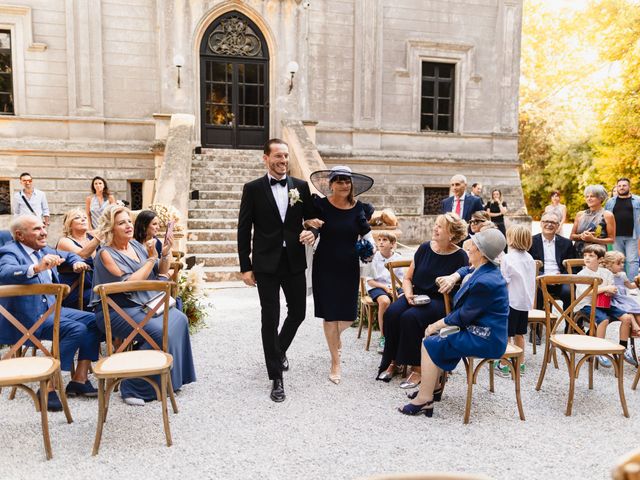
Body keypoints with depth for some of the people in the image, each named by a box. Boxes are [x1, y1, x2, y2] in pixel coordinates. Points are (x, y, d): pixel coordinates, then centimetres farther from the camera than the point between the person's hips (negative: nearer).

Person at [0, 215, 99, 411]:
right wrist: (36, 268, -52)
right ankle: (48, 387, -20)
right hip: (27, 316, -9)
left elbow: (67, 255, 31)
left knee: (94, 321, -2)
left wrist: (76, 262, 9)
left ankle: (79, 379, 0)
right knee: (76, 329, -26)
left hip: (50, 308, 9)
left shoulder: (44, 250, 12)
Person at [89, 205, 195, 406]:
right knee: (159, 332, -27)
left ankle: (172, 379, -3)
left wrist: (165, 254, -2)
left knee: (179, 319, -14)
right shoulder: (106, 254, -8)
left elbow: (161, 273, 15)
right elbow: (128, 283, -20)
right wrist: (151, 258, -16)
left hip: (144, 305, 7)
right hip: (116, 311, -7)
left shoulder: (136, 245, 11)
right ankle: (134, 388, -12)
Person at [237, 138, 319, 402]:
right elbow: (244, 230, -2)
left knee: (298, 312, 13)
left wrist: (312, 232, -13)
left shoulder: (301, 186, 5)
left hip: (295, 262, 3)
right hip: (266, 264, -3)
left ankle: (279, 350, 43)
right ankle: (276, 378, 14)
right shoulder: (253, 189, -2)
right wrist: (245, 267, -5)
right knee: (270, 319, 2)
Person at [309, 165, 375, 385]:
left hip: (349, 267, 2)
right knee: (330, 314, 3)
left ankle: (334, 336, 42)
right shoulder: (321, 205, -6)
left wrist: (370, 249, -9)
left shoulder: (360, 208, 0)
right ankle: (335, 362, 19)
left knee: (348, 316, 5)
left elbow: (366, 237, 9)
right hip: (325, 266, -2)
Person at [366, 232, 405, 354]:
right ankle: (383, 337, -21)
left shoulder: (398, 258, 5)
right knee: (385, 301, -36)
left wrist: (395, 289, -11)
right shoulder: (373, 257, -3)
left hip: (393, 287, 3)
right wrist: (384, 287, -15)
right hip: (376, 286, -3)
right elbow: (369, 280, -4)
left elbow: (400, 278, 9)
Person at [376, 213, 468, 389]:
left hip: (440, 301, -4)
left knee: (410, 317, -31)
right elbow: (407, 278, 10)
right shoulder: (425, 248, 6)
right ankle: (392, 361, -10)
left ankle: (417, 368, -15)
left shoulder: (459, 257, -5)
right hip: (416, 295, 4)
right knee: (392, 313, -24)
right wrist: (409, 295, -6)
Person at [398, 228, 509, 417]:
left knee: (430, 343, -9)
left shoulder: (485, 282, -26)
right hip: (479, 330, 10)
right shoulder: (485, 270, 4)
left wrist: (437, 325, -7)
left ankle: (424, 399, 0)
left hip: (485, 340, -10)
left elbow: (463, 316, -18)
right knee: (434, 336, 14)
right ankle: (434, 387, 23)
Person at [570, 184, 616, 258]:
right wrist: (581, 236, -7)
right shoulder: (580, 214, 12)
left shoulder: (607, 215, 3)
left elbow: (612, 239, 0)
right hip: (578, 253, 3)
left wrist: (593, 239, -12)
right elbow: (571, 236, 13)